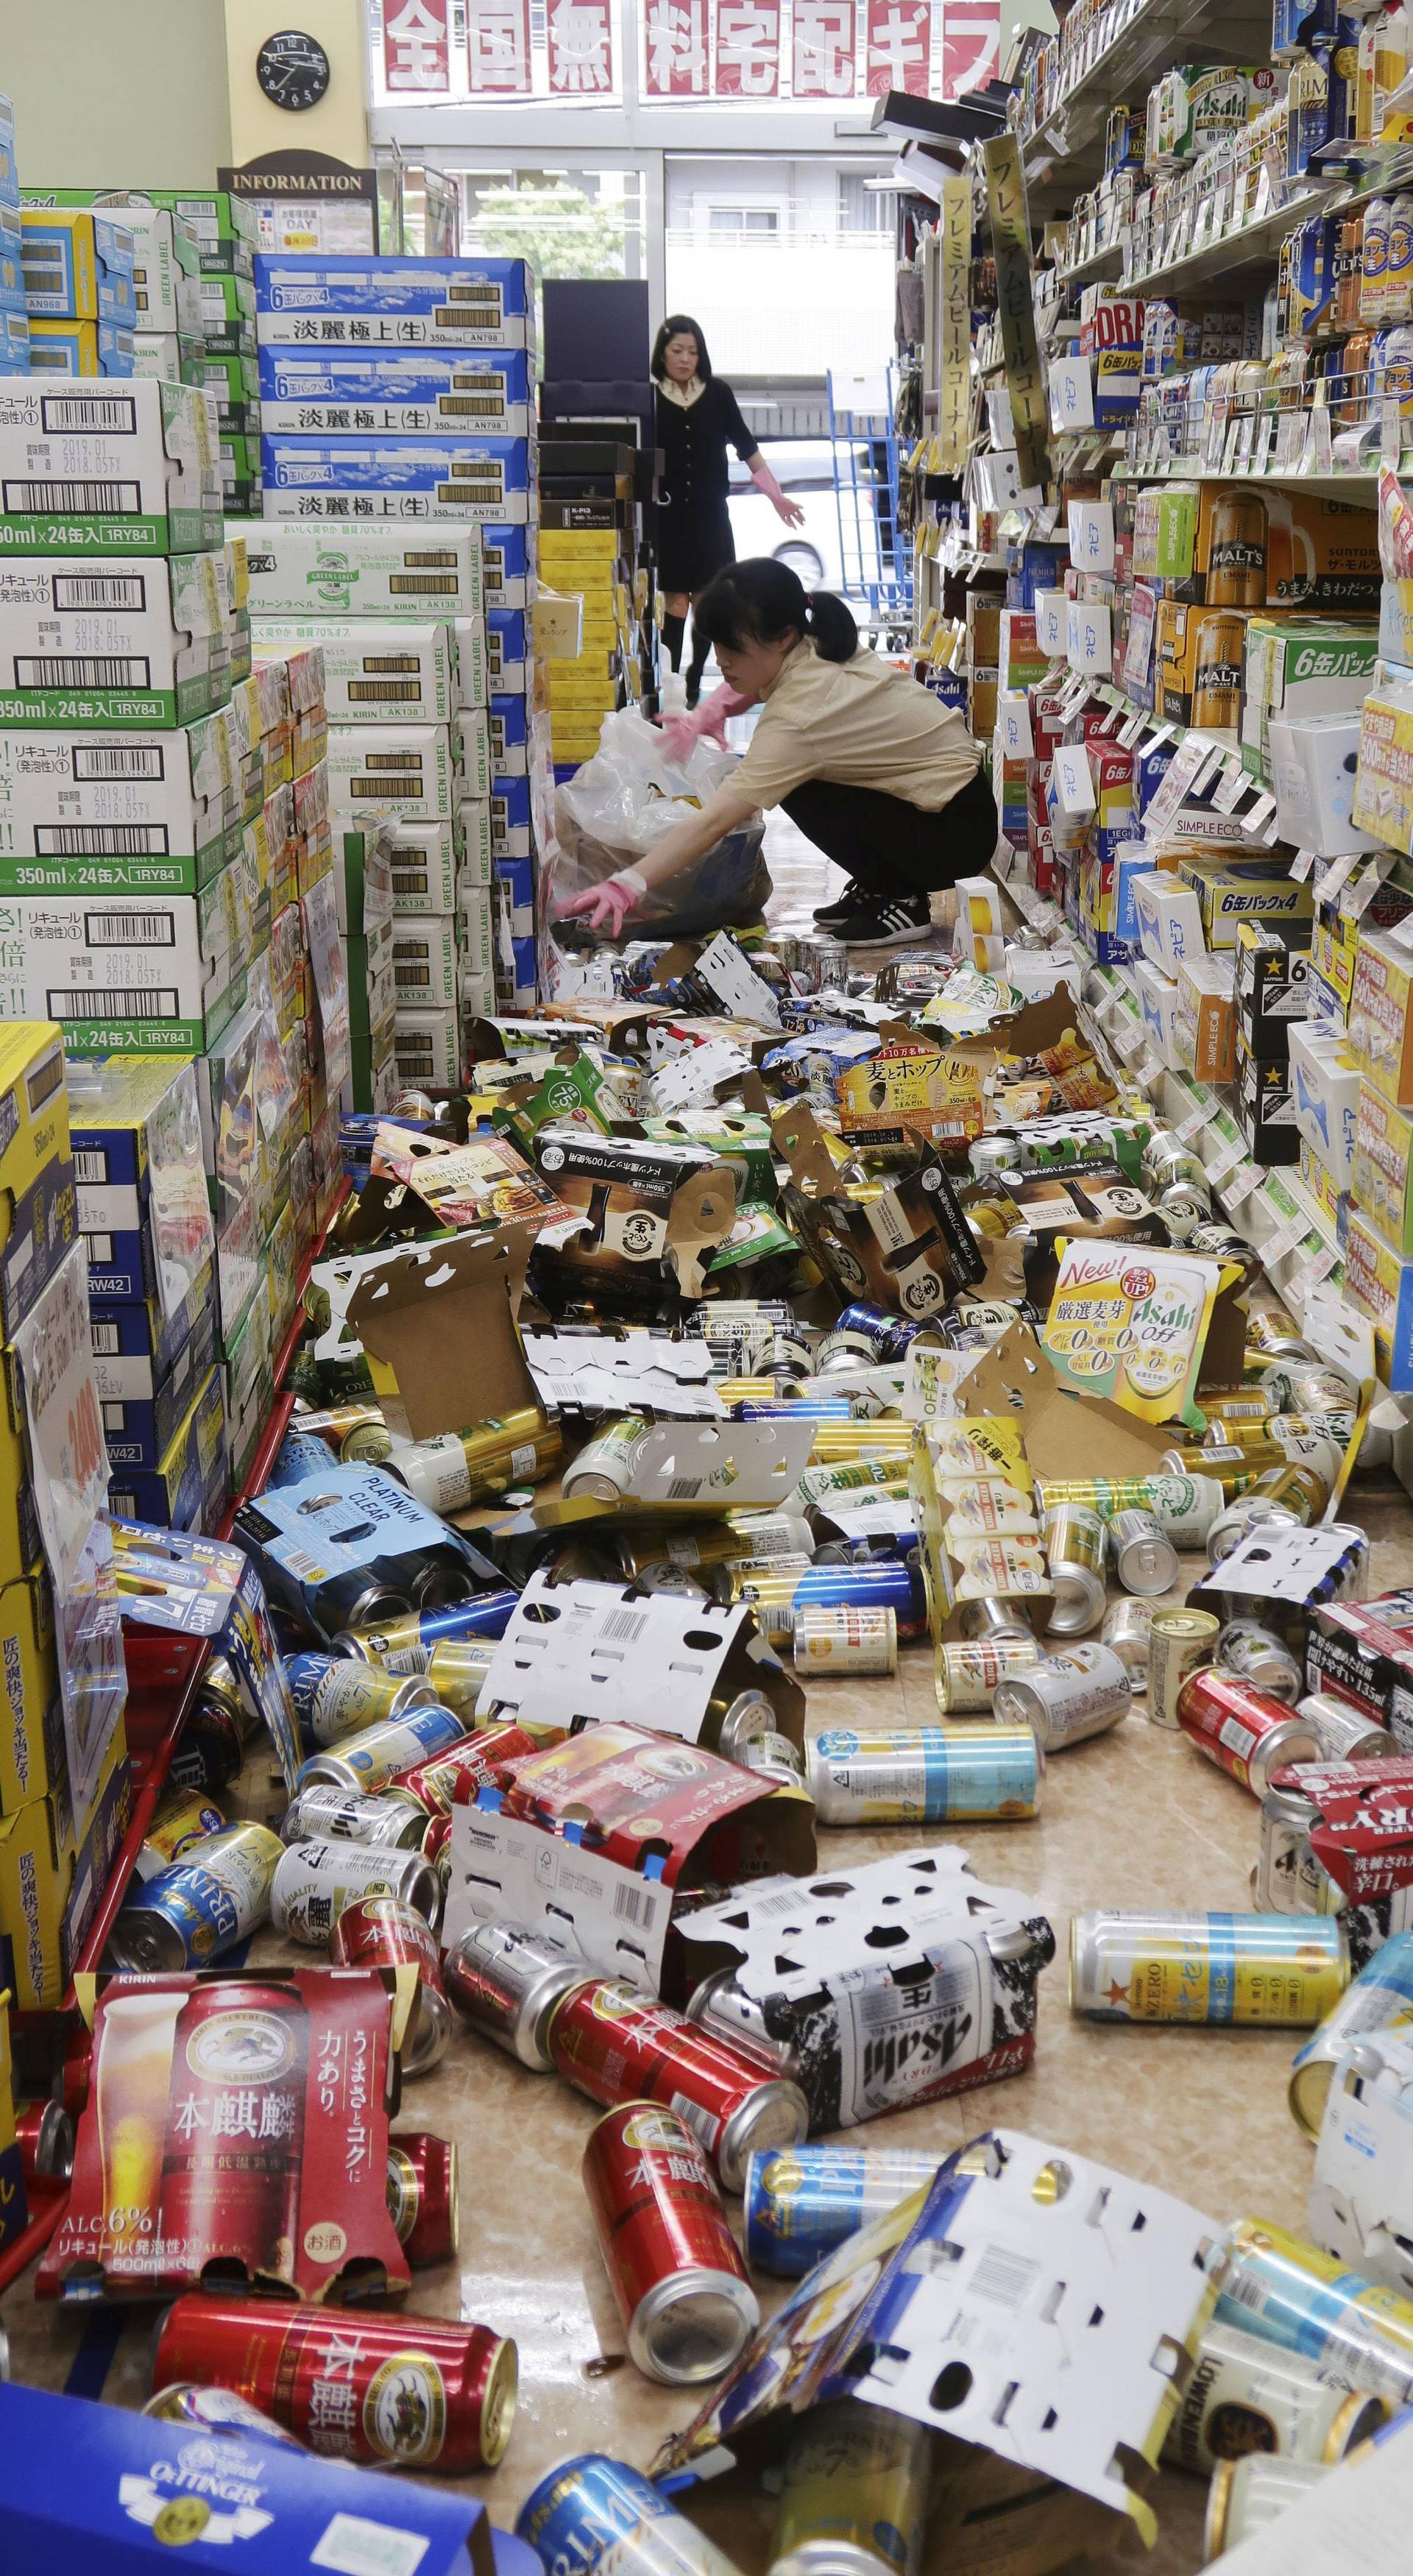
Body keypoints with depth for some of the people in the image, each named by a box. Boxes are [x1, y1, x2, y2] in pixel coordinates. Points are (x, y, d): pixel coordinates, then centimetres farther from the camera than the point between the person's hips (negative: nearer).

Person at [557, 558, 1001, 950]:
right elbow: (752, 684, 22)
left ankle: (901, 898, -4)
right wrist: (707, 715, 2)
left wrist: (625, 885, -39)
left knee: (801, 791, -15)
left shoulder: (797, 718, -27)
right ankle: (876, 886, 15)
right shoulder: (815, 651, -2)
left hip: (958, 831, -9)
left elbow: (714, 821, -34)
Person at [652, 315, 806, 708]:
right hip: (667, 515, -2)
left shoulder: (717, 393, 2)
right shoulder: (650, 398, -2)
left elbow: (746, 447, 8)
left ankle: (693, 681, 18)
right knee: (675, 602, -3)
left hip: (710, 514, 2)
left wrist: (776, 495, 7)